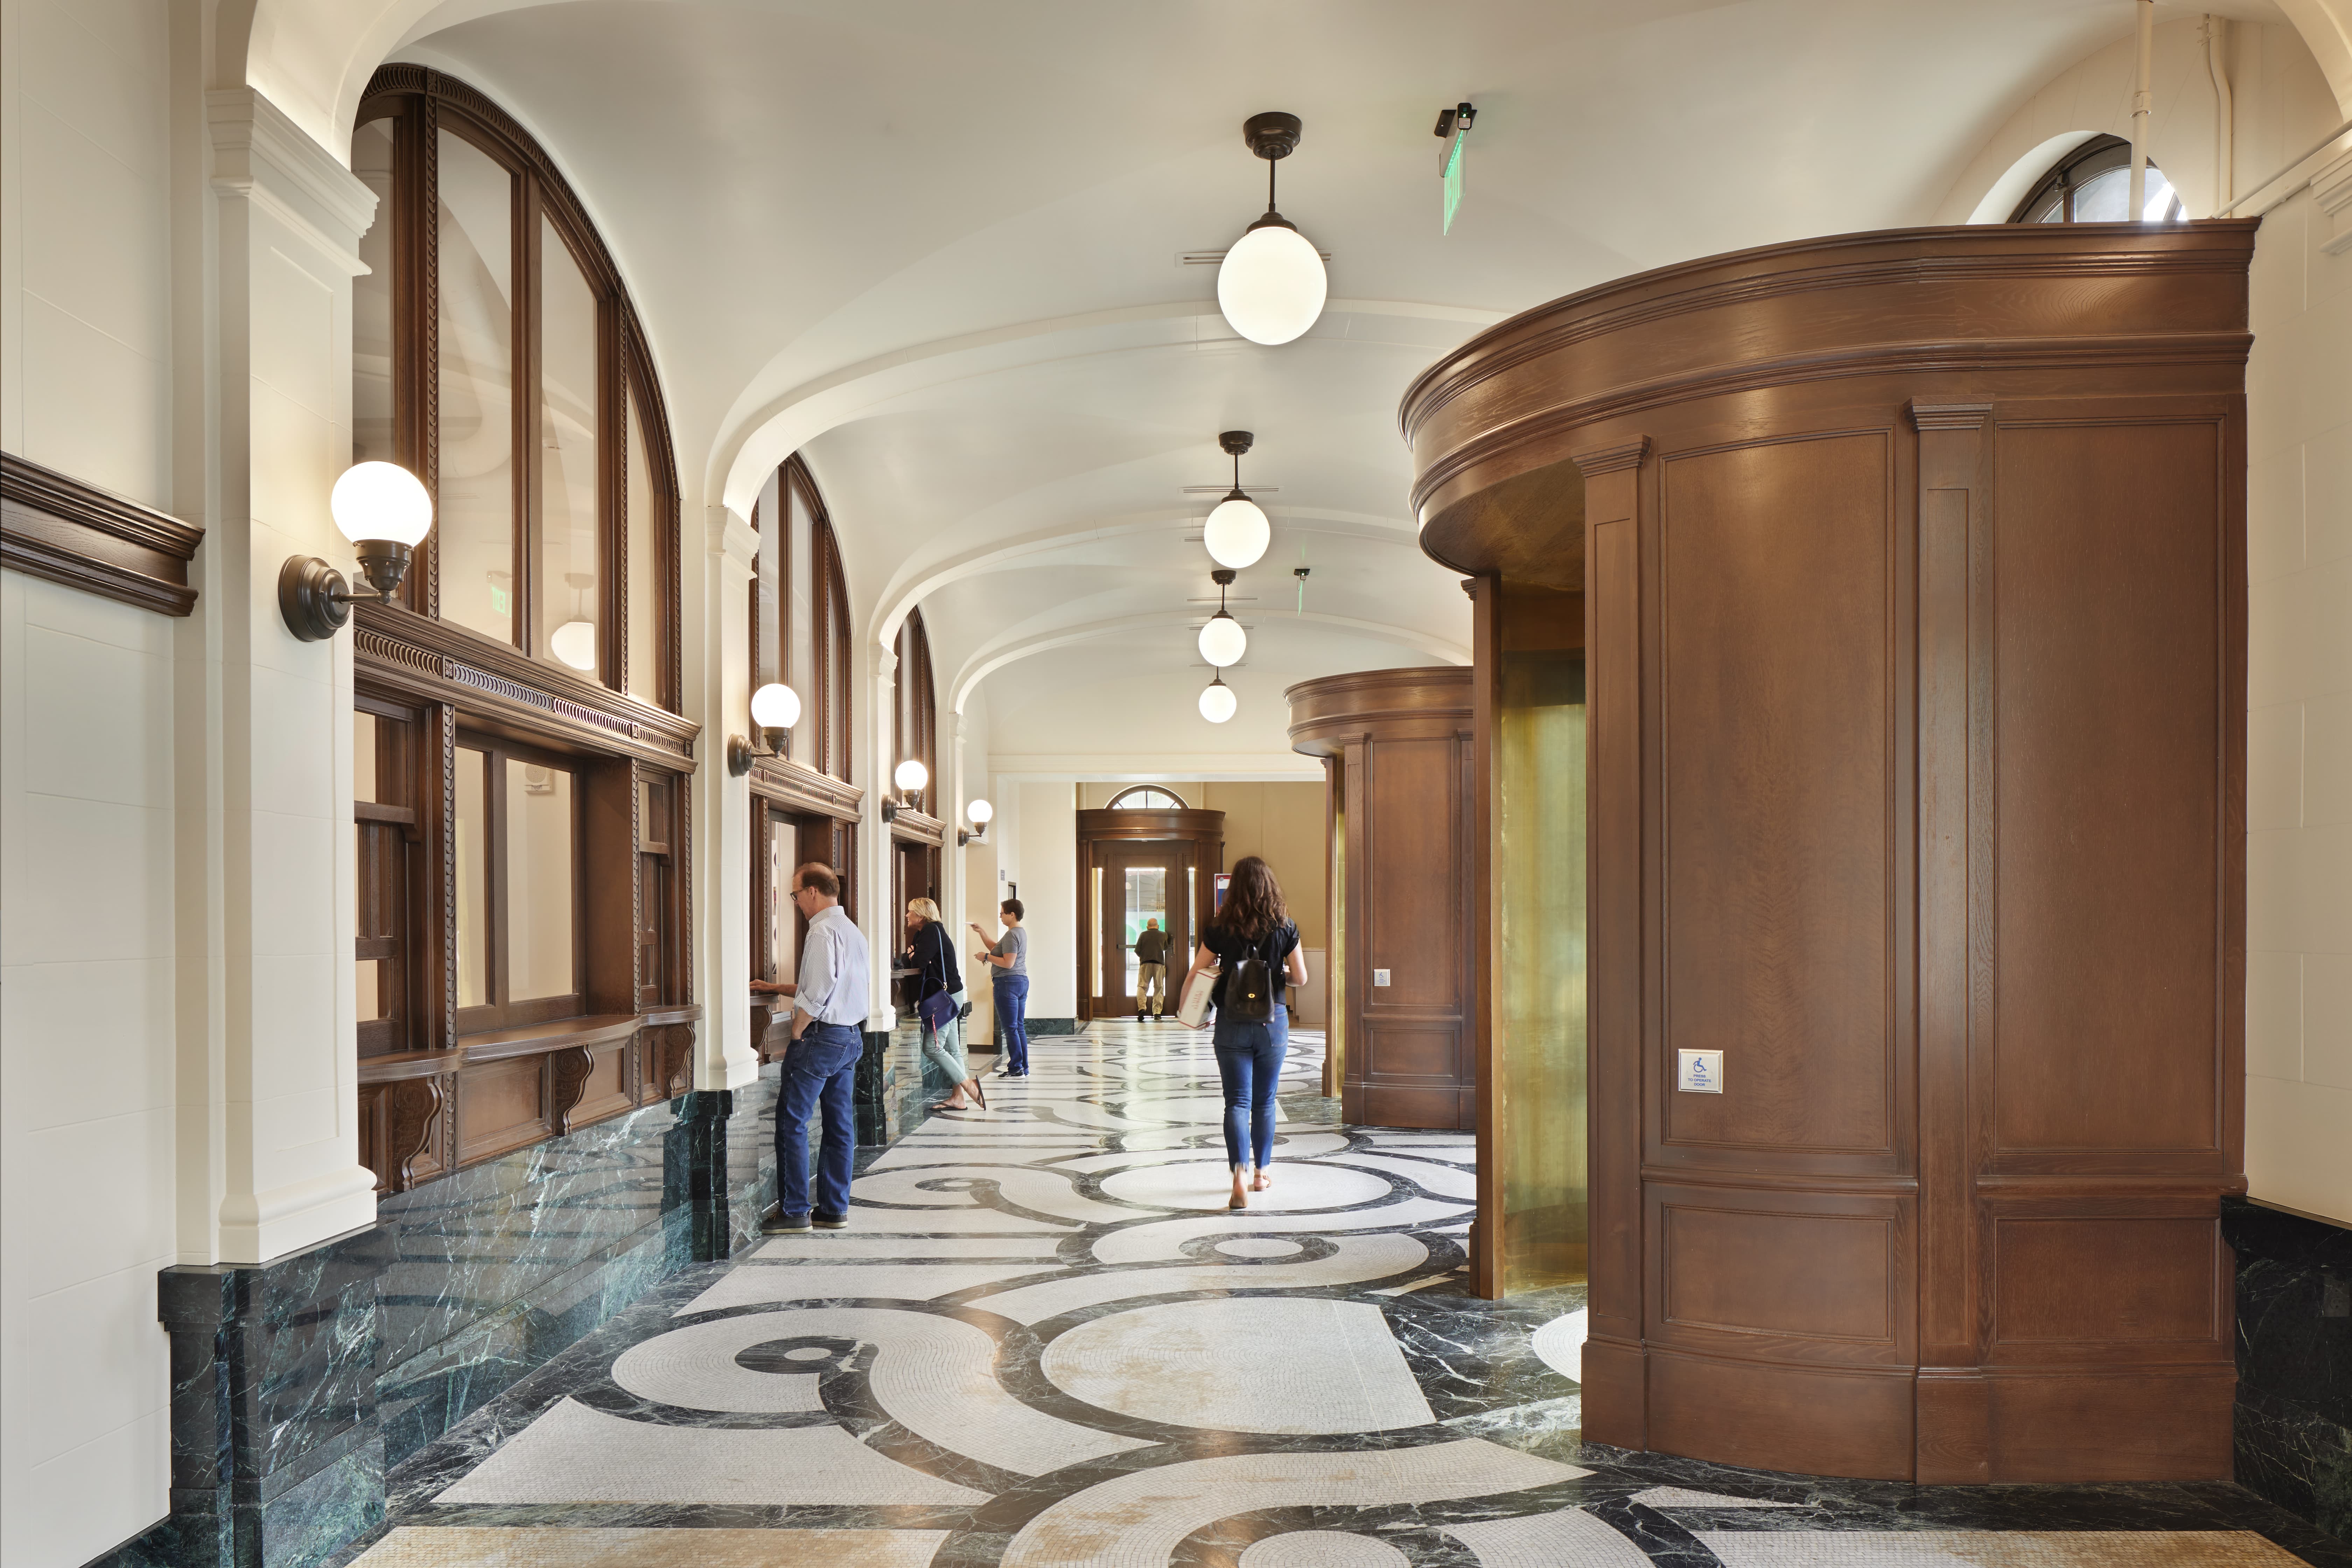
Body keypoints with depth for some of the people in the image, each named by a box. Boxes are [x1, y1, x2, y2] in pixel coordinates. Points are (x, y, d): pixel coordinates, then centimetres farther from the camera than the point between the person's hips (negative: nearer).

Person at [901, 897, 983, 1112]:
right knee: (952, 1049, 8)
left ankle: (968, 1085, -10)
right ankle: (959, 1098, 8)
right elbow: (914, 960, 14)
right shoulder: (926, 932, 19)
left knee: (932, 1047, -11)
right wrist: (910, 956, -9)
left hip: (946, 996, -10)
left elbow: (918, 963, -21)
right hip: (949, 996, 10)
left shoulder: (931, 931, -12)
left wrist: (909, 957, 0)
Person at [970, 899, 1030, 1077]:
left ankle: (1016, 1069, -4)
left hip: (1008, 983, -10)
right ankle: (1024, 1068, 15)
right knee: (1020, 1027, 12)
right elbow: (996, 949, 25)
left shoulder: (1011, 935, -15)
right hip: (1022, 981, 10)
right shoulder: (1021, 933, 16)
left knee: (1010, 1028, -5)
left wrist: (986, 957, -13)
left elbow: (1008, 963, -22)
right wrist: (981, 933, 24)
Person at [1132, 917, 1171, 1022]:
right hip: (1159, 963, 1)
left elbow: (1137, 950, 7)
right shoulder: (1164, 935, 10)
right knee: (1159, 987, 6)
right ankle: (1157, 1012, 0)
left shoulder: (1143, 935, 7)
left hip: (1145, 963, -1)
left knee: (1142, 986, 1)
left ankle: (1142, 1008, -20)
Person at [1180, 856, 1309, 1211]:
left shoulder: (1221, 928, -8)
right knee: (1265, 1102, 16)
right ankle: (1260, 1172, 27)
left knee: (1237, 1102, 1)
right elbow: (1301, 978, 0)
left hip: (1232, 1024, -1)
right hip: (1273, 1021, 2)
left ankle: (1240, 1174, -15)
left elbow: (1195, 975, -3)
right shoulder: (1284, 927, -5)